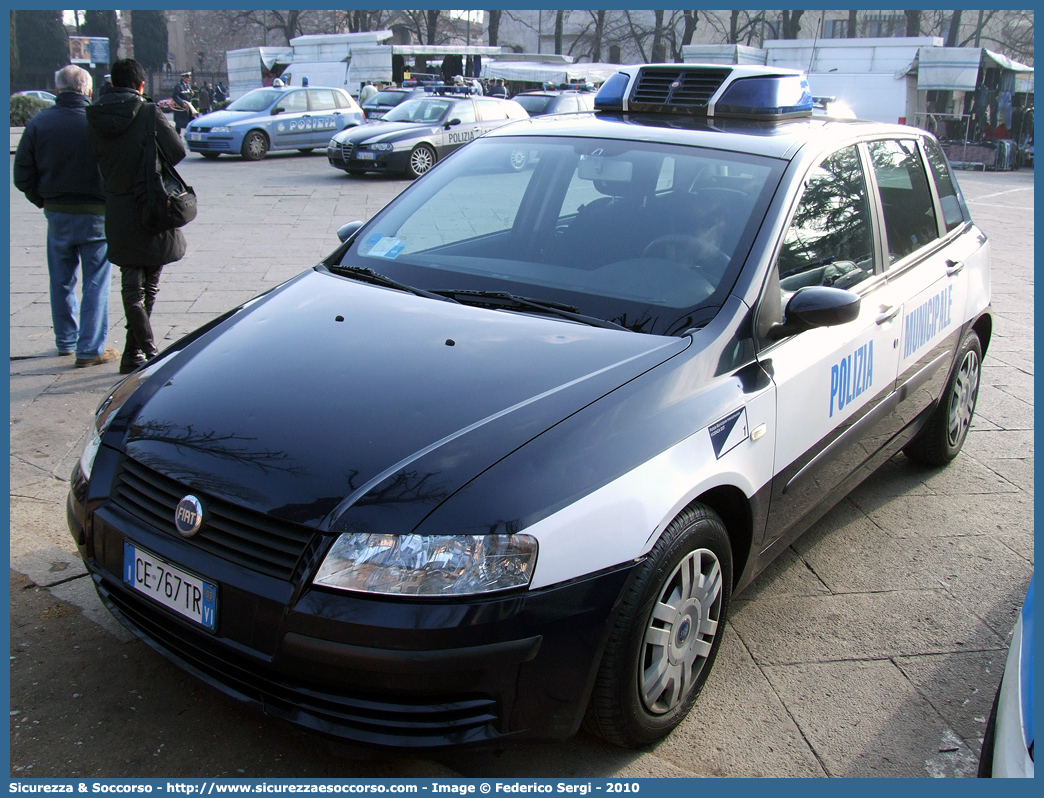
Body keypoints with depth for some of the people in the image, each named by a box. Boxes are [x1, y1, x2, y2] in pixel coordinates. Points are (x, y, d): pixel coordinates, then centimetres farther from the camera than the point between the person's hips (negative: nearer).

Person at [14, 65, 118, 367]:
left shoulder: (38, 123, -1)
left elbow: (23, 175, 0)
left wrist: (45, 202, 13)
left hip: (56, 214, 4)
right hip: (96, 214, -3)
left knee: (62, 281, 17)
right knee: (95, 282, 3)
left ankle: (65, 341, 30)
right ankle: (90, 348, 2)